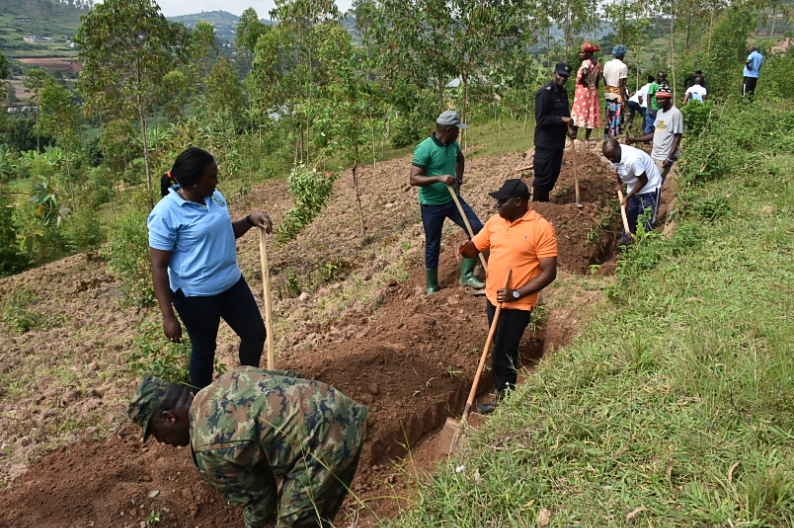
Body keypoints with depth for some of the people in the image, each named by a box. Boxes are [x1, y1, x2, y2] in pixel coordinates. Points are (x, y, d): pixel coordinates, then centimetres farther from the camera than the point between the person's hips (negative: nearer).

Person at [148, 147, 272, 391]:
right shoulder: (166, 214, -22)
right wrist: (168, 316, -21)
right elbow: (158, 267, -19)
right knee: (204, 348, 11)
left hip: (232, 283, 7)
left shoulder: (214, 197, 0)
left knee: (256, 333, 14)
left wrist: (250, 220, -3)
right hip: (195, 294, -7)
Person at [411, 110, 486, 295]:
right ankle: (432, 287, 24)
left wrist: (459, 179, 8)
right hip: (432, 205, -6)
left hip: (452, 199, 6)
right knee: (433, 246, 6)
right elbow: (414, 179, -24)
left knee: (477, 229, -1)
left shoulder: (453, 145, 1)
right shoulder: (425, 148, -21)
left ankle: (466, 275, 10)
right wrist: (439, 178, -35)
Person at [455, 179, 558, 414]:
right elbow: (475, 249, 9)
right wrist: (465, 248, -16)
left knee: (503, 353, 1)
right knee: (503, 349, 19)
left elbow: (549, 272, -17)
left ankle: (505, 398, 20)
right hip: (493, 298, 6)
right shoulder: (495, 221, 1)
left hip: (518, 304, -6)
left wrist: (516, 294, -23)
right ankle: (507, 385, 36)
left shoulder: (541, 228, -18)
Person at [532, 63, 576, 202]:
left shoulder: (563, 92, 11)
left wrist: (569, 129, 2)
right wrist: (562, 119, -22)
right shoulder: (545, 92, -16)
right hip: (545, 142, -9)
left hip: (558, 141, 9)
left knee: (554, 175, 15)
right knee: (543, 177, -3)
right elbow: (540, 118, -21)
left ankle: (545, 202, 27)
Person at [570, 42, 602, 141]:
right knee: (590, 113, 9)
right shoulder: (597, 63, 11)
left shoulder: (586, 62, -13)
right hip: (593, 91, 8)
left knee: (578, 112, -2)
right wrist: (595, 89, 19)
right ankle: (587, 137, 12)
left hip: (583, 90, -8)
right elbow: (597, 78, 13)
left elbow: (585, 73, -33)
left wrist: (581, 81, -16)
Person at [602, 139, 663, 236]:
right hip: (633, 187, 8)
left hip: (649, 187, -7)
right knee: (629, 218, 15)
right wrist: (619, 183, 1)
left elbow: (643, 180, -26)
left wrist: (627, 197, -22)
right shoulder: (614, 154, -13)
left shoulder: (632, 159, -37)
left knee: (646, 222, -4)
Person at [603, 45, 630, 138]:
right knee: (617, 118, 0)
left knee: (609, 117, 14)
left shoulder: (607, 64, 5)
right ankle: (614, 137, 1)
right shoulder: (623, 66, -13)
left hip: (608, 94, 6)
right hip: (618, 95, -6)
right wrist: (624, 100, -13)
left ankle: (607, 136, 21)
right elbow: (621, 85, -16)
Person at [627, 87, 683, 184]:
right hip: (654, 155, 8)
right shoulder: (659, 112, 12)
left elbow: (677, 137, -14)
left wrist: (670, 158, -20)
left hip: (665, 157, -8)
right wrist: (635, 140, 9)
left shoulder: (676, 113, -13)